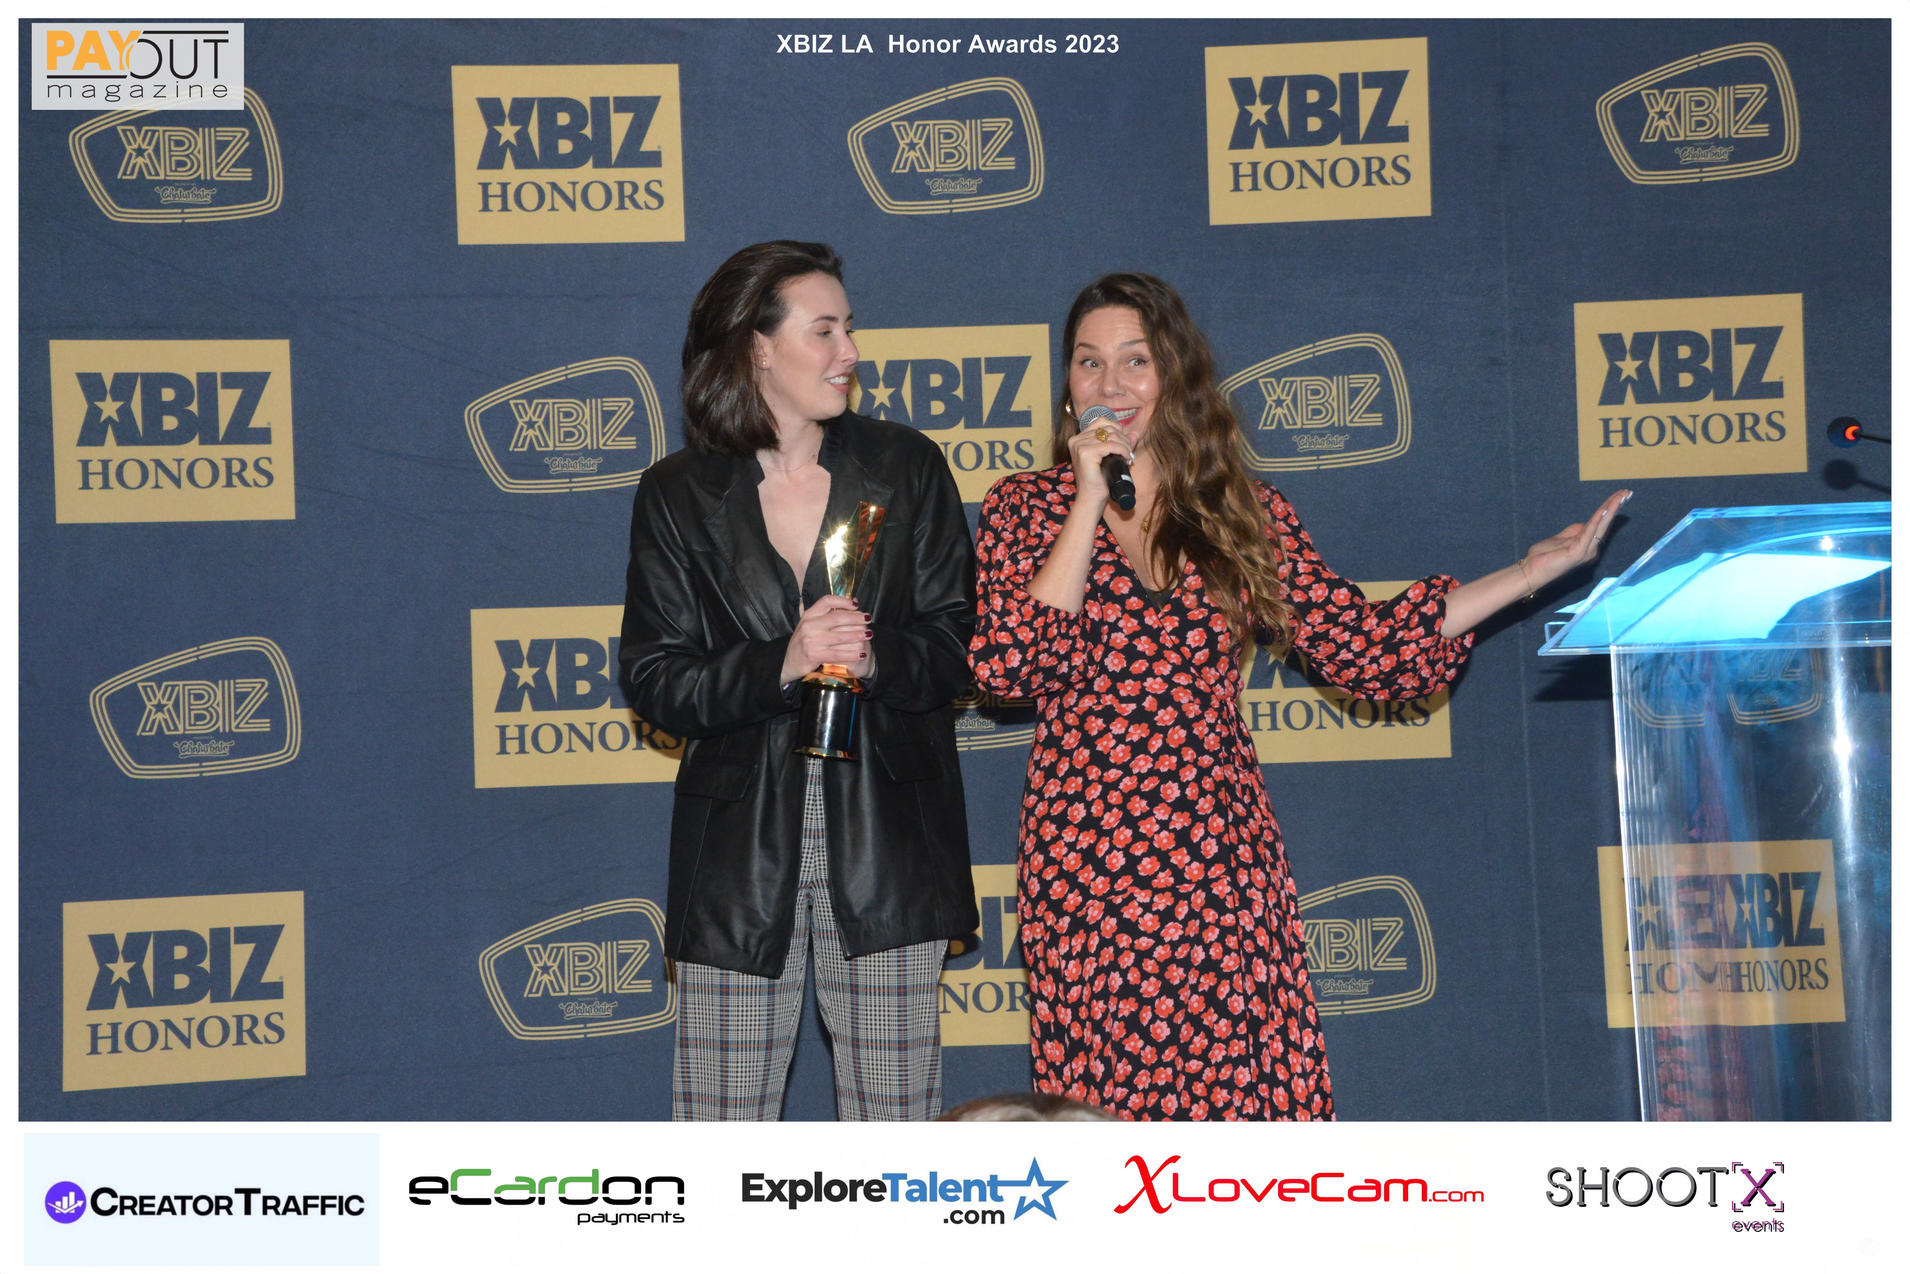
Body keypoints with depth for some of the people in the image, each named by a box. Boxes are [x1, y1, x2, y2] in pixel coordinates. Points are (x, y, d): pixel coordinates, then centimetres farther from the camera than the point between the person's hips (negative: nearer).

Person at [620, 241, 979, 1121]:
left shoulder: (906, 467, 8)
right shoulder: (678, 495, 5)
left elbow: (964, 642, 6)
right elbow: (653, 683, 0)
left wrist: (878, 658, -14)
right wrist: (779, 666, -16)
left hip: (884, 840, 1)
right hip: (739, 844, -1)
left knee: (895, 1109, 3)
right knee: (721, 1116, 1)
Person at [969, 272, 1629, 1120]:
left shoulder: (1242, 514, 11)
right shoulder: (1027, 509, 7)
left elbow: (1363, 647, 10)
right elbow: (1010, 668, -8)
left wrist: (1533, 572, 9)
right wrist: (1090, 505, -8)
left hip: (1222, 857, 2)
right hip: (1087, 858, -1)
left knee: (1255, 1100, -6)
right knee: (1108, 1107, -3)